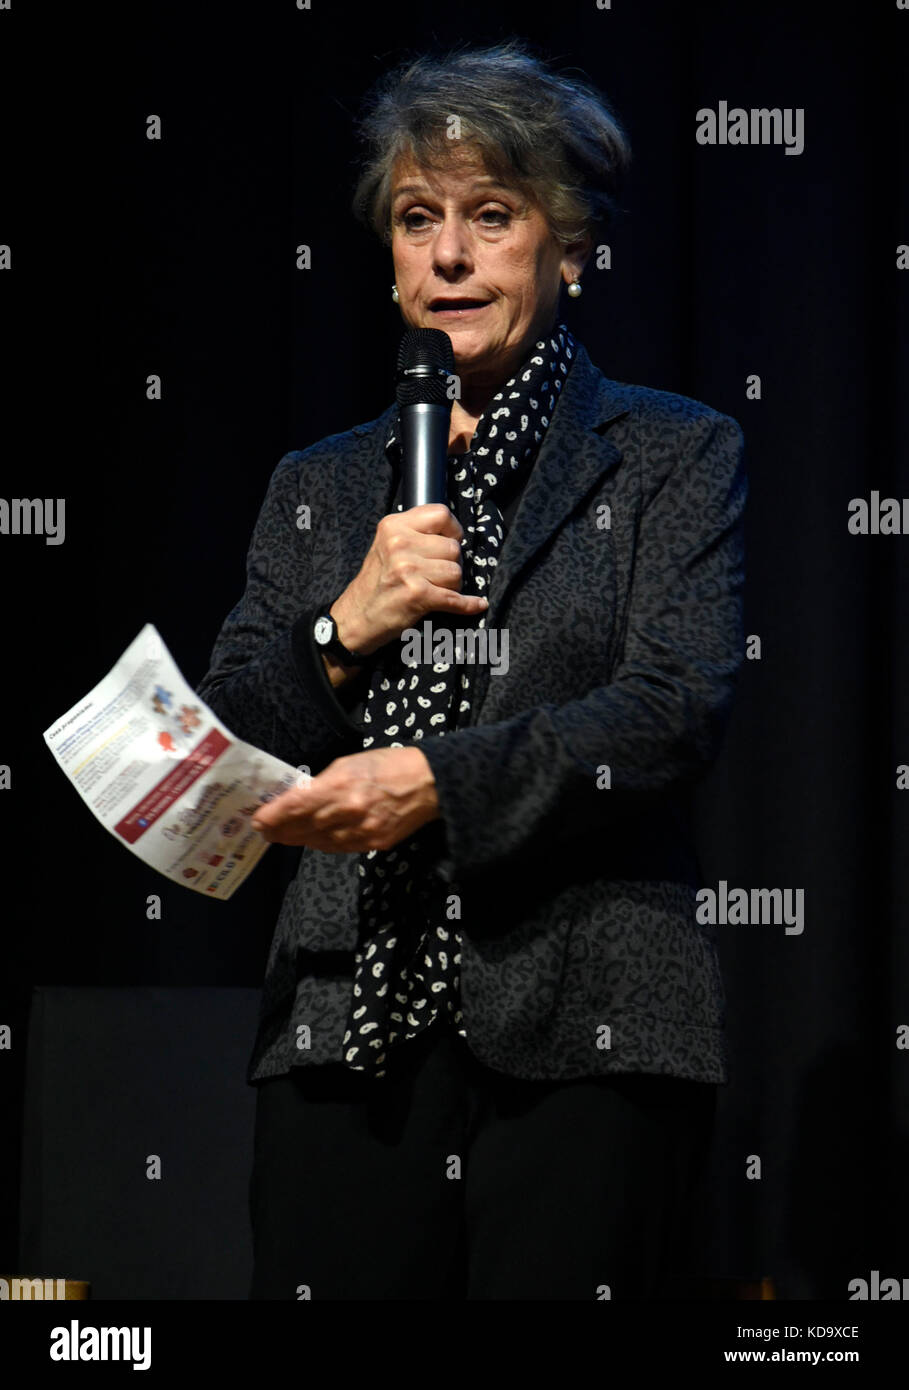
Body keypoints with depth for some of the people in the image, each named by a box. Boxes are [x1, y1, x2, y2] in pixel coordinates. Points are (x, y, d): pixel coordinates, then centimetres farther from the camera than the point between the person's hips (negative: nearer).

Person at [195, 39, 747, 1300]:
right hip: (347, 1027, 3)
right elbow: (223, 747, 14)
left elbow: (677, 711, -6)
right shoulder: (320, 486, 19)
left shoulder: (676, 457, 7)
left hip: (584, 1032, -3)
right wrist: (347, 628, -4)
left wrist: (438, 780, -17)